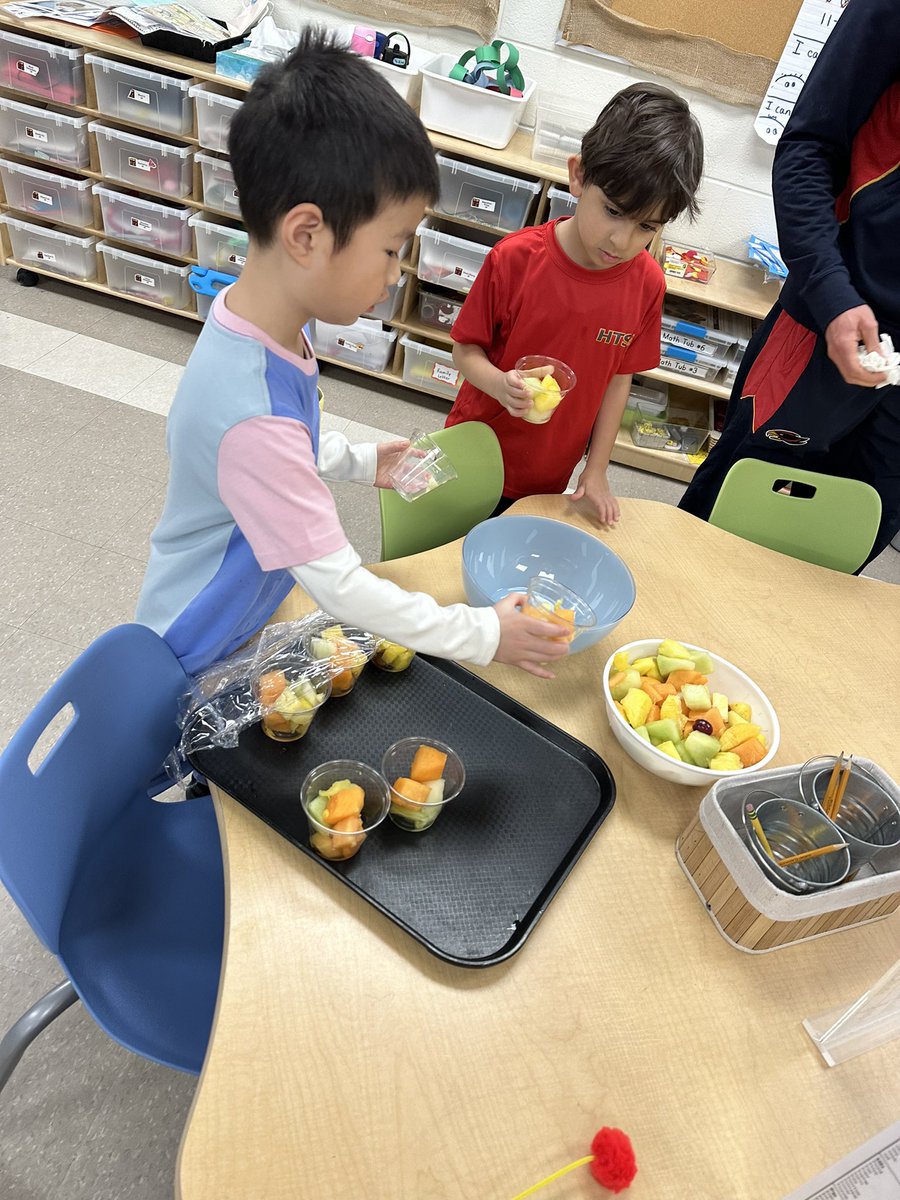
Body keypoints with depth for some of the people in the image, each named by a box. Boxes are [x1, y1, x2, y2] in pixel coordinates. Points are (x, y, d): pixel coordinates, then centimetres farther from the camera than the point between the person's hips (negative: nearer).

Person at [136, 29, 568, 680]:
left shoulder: (257, 319, -10)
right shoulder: (254, 417, -39)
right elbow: (340, 584, -33)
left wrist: (360, 461, 6)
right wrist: (484, 634, -25)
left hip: (251, 609, 8)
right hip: (203, 652, -7)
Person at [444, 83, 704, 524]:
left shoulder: (647, 284, -11)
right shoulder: (515, 258, -19)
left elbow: (619, 378, -1)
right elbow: (466, 349, -11)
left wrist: (596, 471, -1)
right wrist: (499, 384, -33)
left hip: (549, 479, 2)